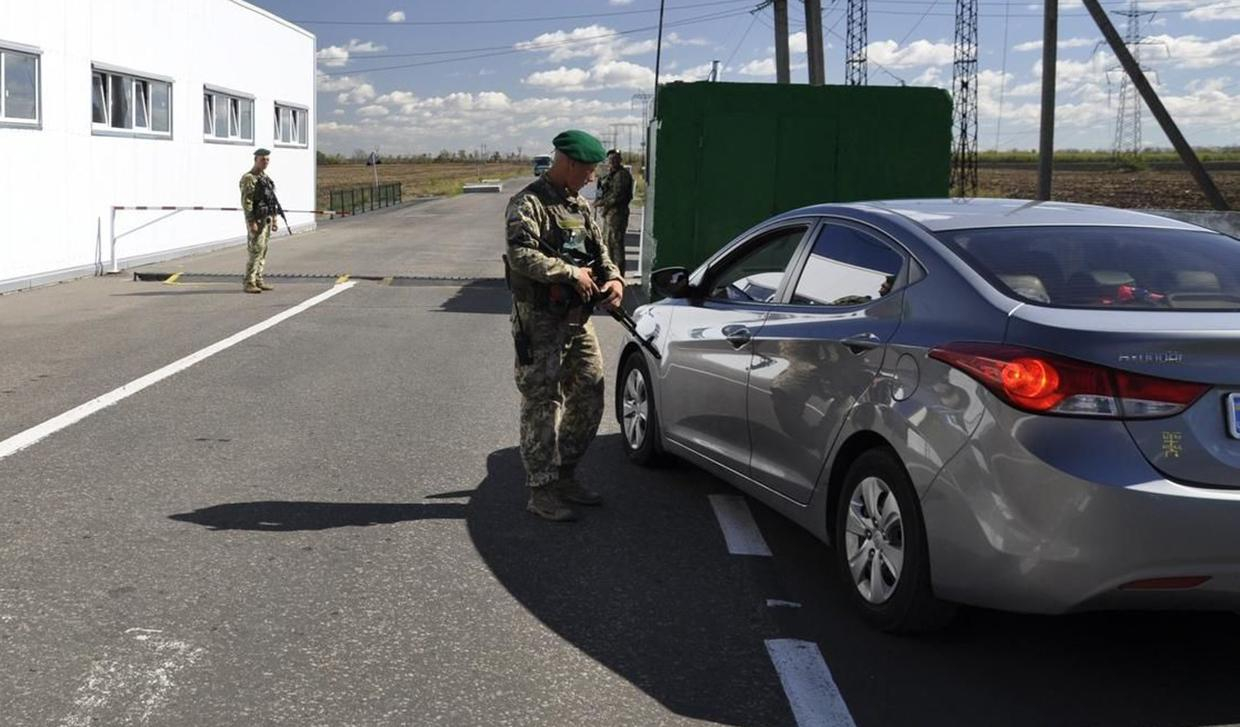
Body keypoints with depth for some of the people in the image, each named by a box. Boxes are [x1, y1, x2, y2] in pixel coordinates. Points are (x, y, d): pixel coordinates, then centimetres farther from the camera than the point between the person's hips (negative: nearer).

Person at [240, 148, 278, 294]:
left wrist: (274, 219, 16)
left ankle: (258, 280, 14)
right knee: (256, 251, -11)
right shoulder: (249, 178, -13)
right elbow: (246, 202, -18)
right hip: (256, 220, -9)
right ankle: (248, 283, -9)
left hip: (267, 220, 9)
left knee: (263, 251, 9)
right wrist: (251, 222, -23)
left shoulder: (265, 178, 15)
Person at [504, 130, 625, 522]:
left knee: (589, 397, 12)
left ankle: (564, 476, 26)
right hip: (540, 321, -8)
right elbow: (521, 254, -24)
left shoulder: (580, 206, 15)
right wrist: (572, 273, -21)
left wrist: (613, 278, 1)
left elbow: (599, 251, 22)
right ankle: (541, 492, 3)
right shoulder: (528, 204, -11)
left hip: (577, 318, 9)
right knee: (542, 404, -4)